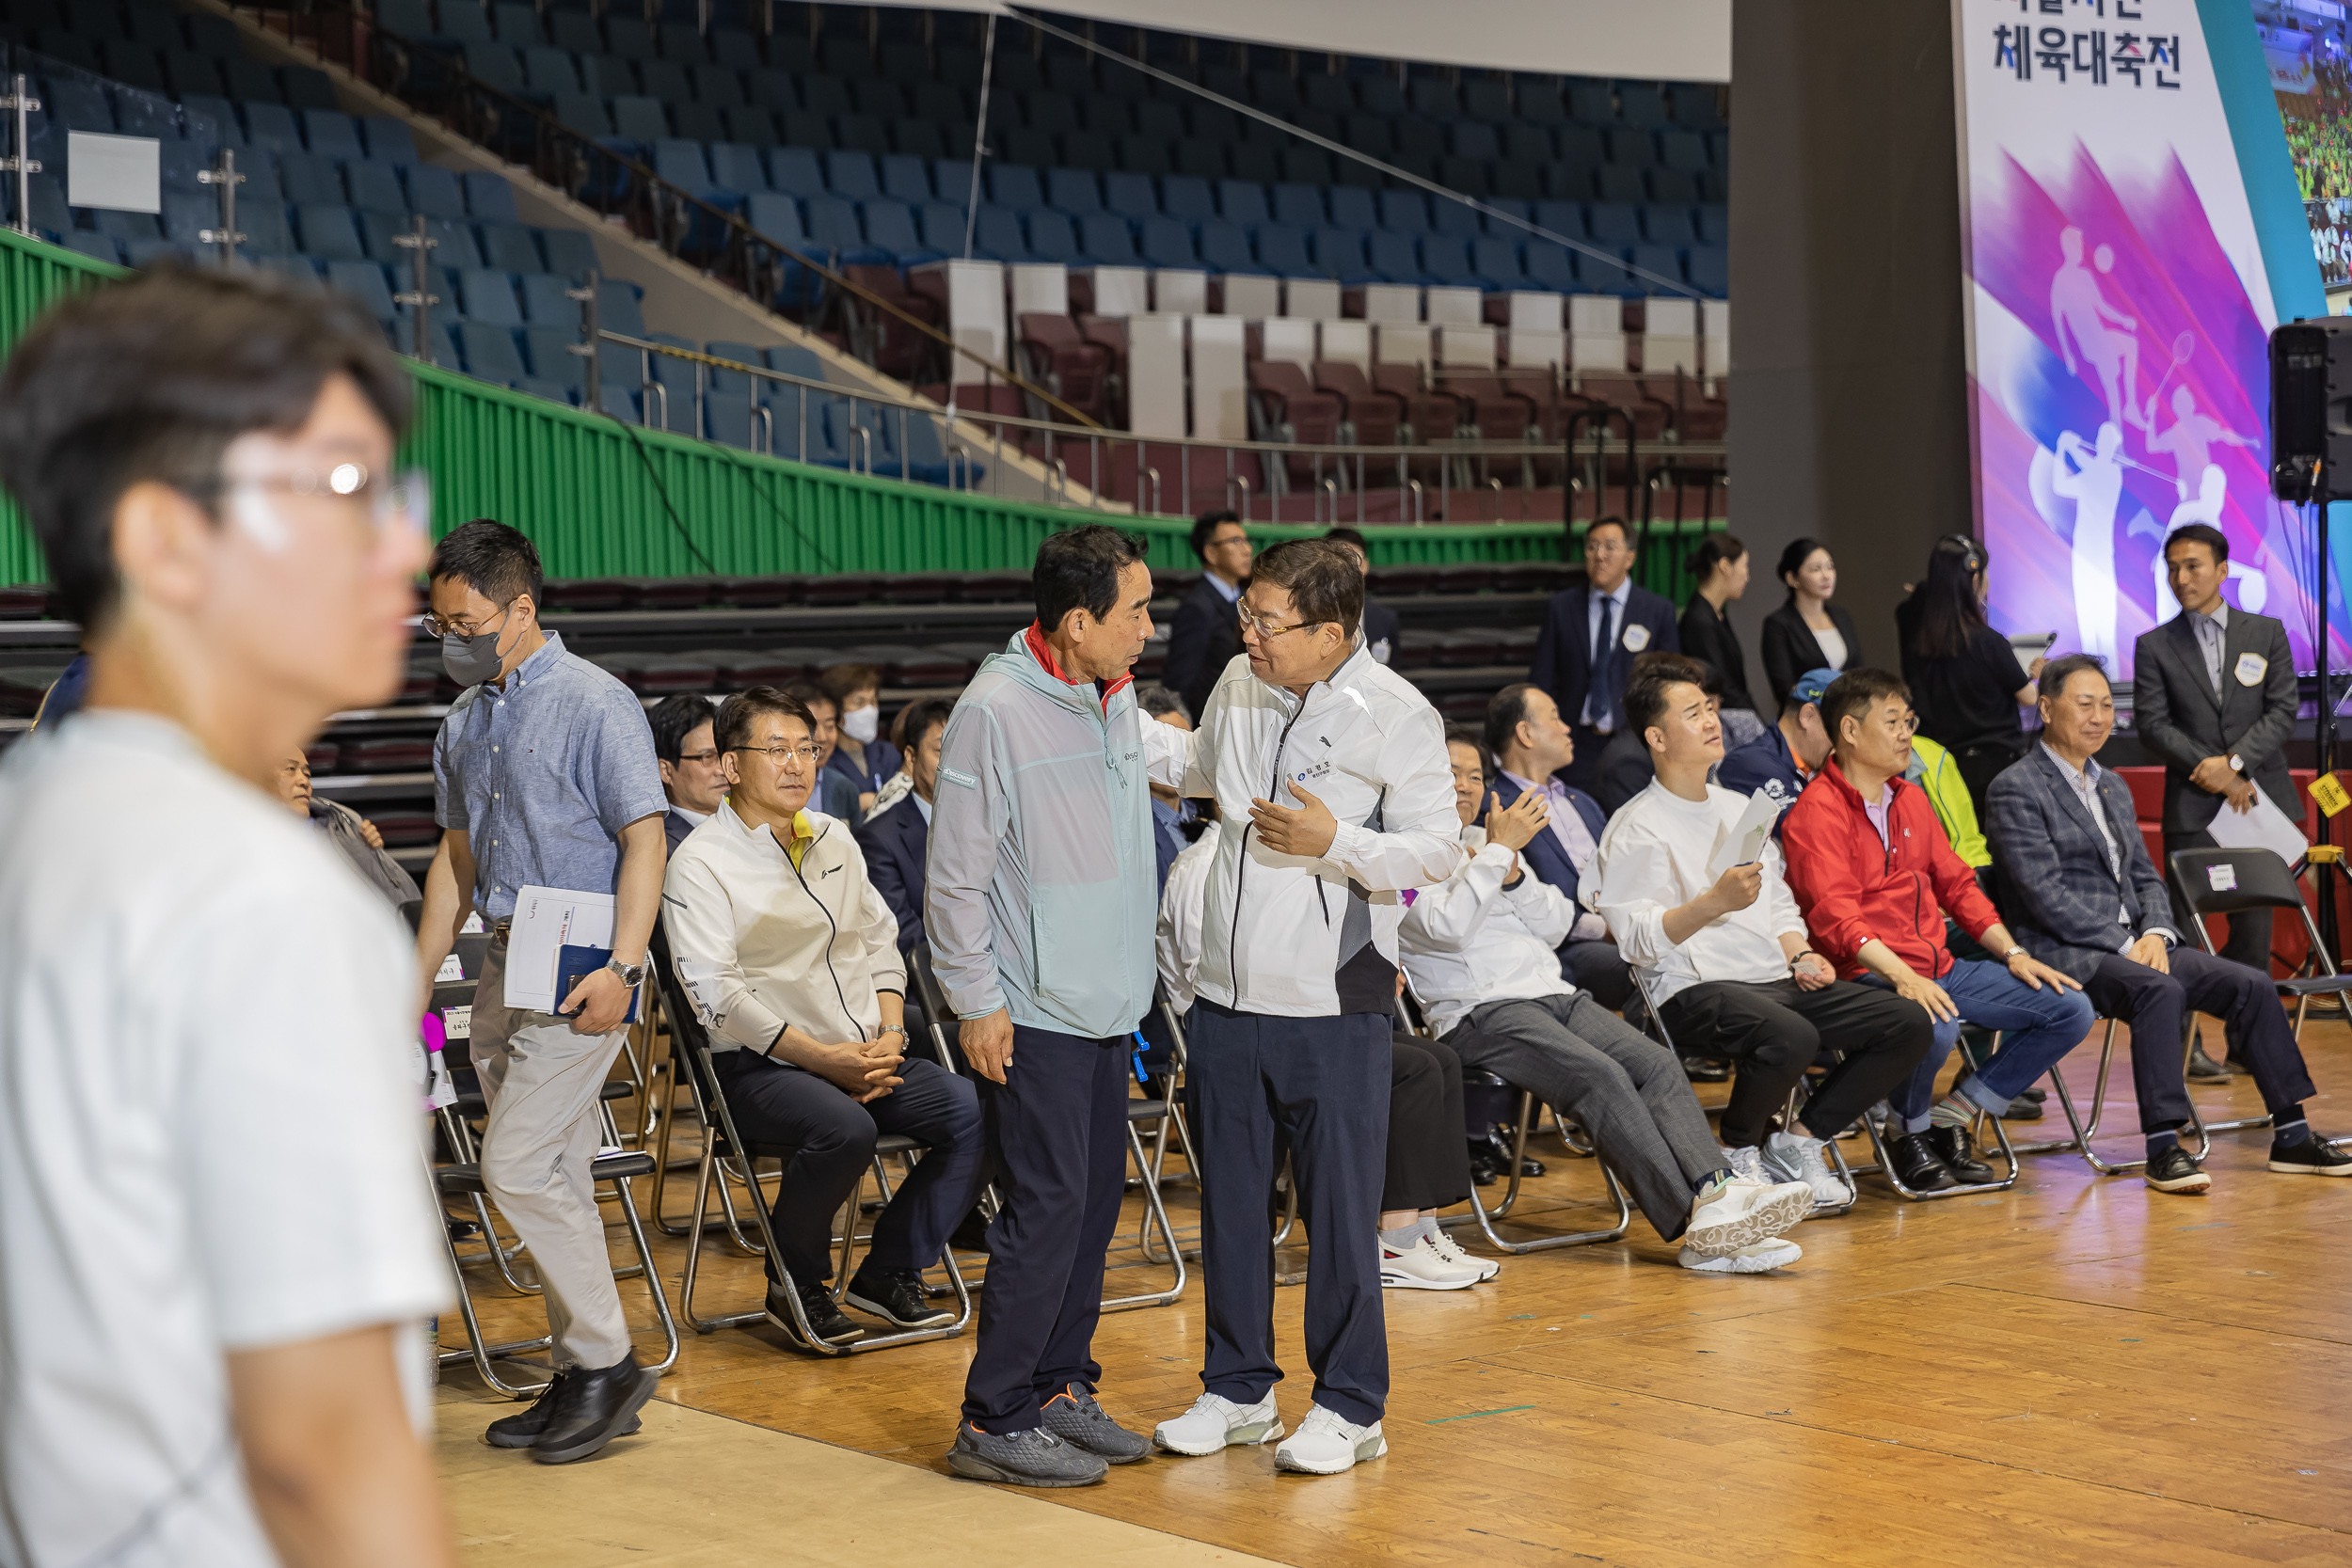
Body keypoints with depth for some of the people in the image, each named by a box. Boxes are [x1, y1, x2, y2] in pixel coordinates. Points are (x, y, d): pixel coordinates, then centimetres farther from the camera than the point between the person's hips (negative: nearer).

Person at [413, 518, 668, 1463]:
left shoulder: (595, 704, -10)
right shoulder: (464, 721, 14)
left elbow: (644, 842, -13)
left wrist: (621, 970, -21)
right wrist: (417, 986, 19)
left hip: (578, 973, -8)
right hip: (503, 965, 8)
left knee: (518, 1169, -12)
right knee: (552, 1179, 9)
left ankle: (606, 1361, -1)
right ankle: (580, 1378, 16)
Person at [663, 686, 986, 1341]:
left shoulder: (834, 838, 15)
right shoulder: (700, 863, -7)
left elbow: (880, 939, 19)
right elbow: (716, 992, -14)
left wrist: (889, 1036, 0)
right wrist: (825, 1058, -18)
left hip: (866, 1054, 7)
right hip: (762, 1066, -6)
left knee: (975, 1113, -16)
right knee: (845, 1129, -36)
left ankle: (888, 1272, -1)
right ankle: (794, 1285, -11)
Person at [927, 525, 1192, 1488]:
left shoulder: (1116, 700, 7)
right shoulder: (994, 710, -16)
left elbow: (1161, 752, 32)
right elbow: (955, 875, -14)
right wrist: (976, 1001, -13)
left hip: (1108, 1007, 8)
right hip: (1031, 1012, -8)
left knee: (1096, 1197, 12)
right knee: (1048, 1205, -8)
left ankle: (1060, 1384, 25)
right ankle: (994, 1421, 0)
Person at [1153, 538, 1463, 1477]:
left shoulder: (1395, 714, -10)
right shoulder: (1239, 685, 7)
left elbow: (1437, 852, -9)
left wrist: (1335, 844, -20)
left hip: (1335, 1008, -6)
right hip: (1228, 994, 6)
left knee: (1339, 1212, 1)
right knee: (1229, 1200, 12)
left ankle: (1350, 1407, 13)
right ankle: (1238, 1389, 26)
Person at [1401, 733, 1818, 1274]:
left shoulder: (1491, 841, 26)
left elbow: (1556, 924, 19)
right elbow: (1446, 927, -16)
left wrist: (1513, 875, 1)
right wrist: (1498, 851, -12)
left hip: (1553, 995, 7)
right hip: (1481, 1014, -7)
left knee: (1657, 1064, -19)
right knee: (1601, 1077, -29)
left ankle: (1716, 1191, -37)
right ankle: (1697, 1224, -36)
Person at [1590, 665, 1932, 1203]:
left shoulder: (1739, 808, 22)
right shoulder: (1637, 829, -4)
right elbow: (1637, 939, -14)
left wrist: (1801, 955, 7)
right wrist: (1714, 902, -26)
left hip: (1773, 977, 8)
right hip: (1693, 989, -8)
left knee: (1909, 1026, -7)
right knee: (1790, 1037, -38)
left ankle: (1798, 1140, 4)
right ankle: (1738, 1153, -9)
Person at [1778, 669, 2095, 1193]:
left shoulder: (1910, 800, 19)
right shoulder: (1816, 812, -8)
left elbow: (1957, 885, 22)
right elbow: (1835, 917, -20)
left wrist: (2014, 954, 8)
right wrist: (1902, 977, -32)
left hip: (1940, 968, 8)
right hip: (1867, 974, -8)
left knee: (2071, 1010, -2)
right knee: (1932, 1029, -40)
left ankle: (1949, 1120, 3)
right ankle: (1912, 1134, -6)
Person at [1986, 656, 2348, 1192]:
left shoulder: (2113, 788, 21)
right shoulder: (2017, 789, -5)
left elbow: (2145, 876, 18)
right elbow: (2045, 893, -14)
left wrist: (2155, 934, -4)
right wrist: (2125, 946, -18)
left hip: (2134, 944, 8)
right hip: (2064, 953, -8)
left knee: (2252, 984, -8)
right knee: (2160, 990, -35)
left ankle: (2291, 1137, -3)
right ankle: (2163, 1150, -34)